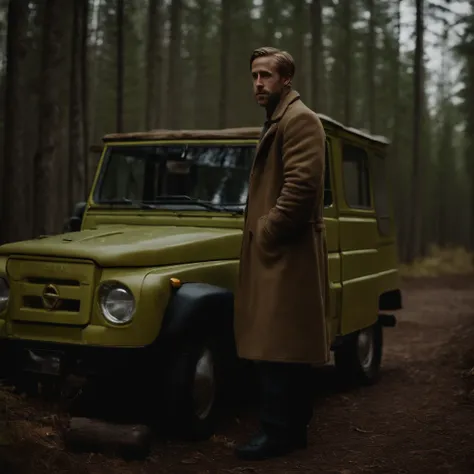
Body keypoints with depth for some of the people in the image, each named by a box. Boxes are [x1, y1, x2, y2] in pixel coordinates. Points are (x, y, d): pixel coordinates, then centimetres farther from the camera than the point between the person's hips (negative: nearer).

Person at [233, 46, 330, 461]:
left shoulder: (299, 119, -9)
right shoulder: (277, 121, 23)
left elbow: (301, 186, -21)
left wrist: (266, 234, -17)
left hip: (286, 254, -10)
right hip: (278, 253, 10)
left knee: (275, 348, -9)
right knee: (287, 349, 13)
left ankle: (277, 433, -3)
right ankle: (293, 428, 20)